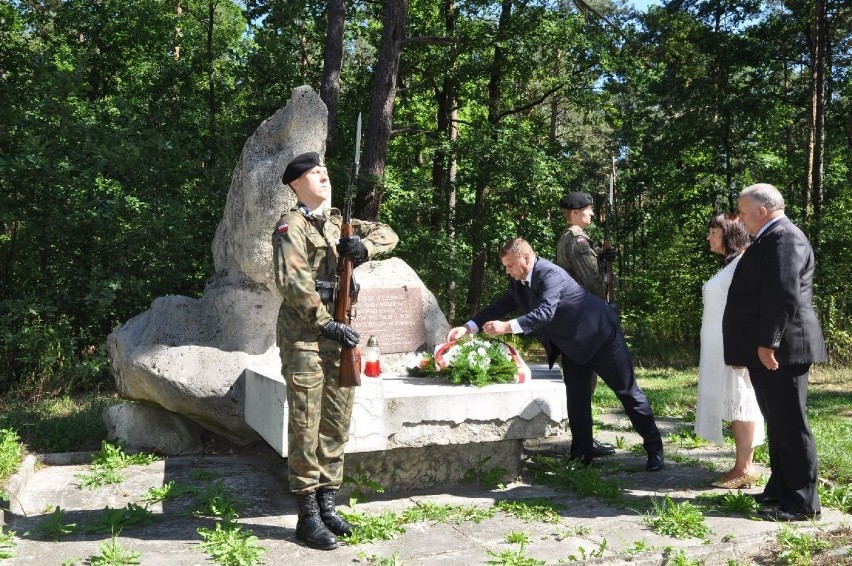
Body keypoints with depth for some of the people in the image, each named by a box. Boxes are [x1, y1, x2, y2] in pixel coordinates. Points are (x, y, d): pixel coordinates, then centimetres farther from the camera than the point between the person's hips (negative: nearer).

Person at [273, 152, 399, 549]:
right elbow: (292, 283, -18)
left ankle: (327, 504, 23)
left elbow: (387, 234, 17)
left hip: (339, 334, 7)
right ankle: (308, 517, 5)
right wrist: (326, 324, -21)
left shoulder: (338, 223, 16)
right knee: (306, 429, -2)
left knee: (337, 425, 11)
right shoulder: (291, 225, -6)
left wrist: (365, 245, -5)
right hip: (304, 336, -7)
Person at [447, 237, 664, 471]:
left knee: (627, 390, 3)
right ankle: (581, 454, 13)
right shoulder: (518, 282, -2)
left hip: (599, 335, -8)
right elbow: (500, 306, 1)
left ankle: (654, 448, 14)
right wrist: (467, 327, -11)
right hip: (572, 344, 8)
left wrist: (506, 327, -47)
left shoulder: (550, 274, -29)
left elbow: (545, 312, -40)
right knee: (576, 397, 5)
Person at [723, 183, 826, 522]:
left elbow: (784, 295, -24)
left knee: (790, 425, -3)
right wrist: (755, 346, 22)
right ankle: (780, 490, 26)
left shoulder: (784, 238, -15)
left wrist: (768, 343, -25)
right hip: (767, 350, 11)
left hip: (779, 349, -11)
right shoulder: (770, 239, 19)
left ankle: (801, 503, 5)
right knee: (777, 424, 16)